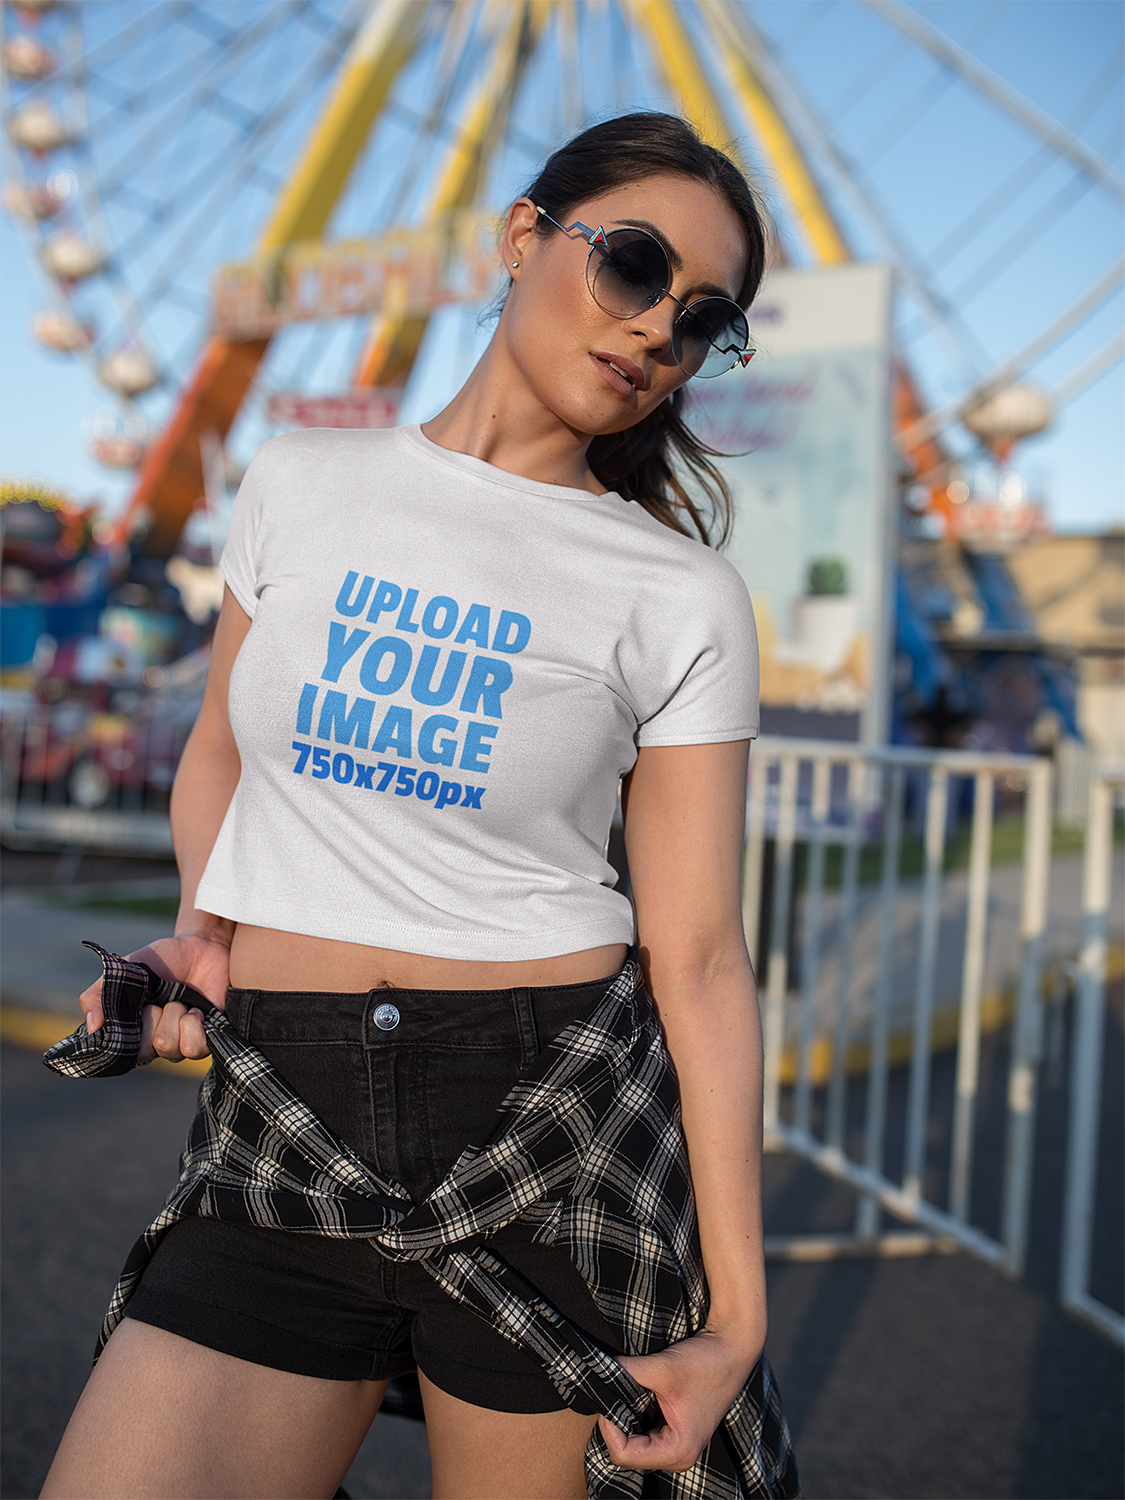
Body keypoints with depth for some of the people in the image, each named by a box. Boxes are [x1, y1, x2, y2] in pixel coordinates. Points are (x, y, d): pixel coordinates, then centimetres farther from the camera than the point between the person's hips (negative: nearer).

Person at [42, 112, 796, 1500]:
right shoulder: (302, 485, 4)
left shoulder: (683, 601, -5)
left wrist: (733, 1318, -6)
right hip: (281, 1132, 3)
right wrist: (199, 934, -1)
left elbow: (698, 959, -6)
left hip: (547, 1127, -2)